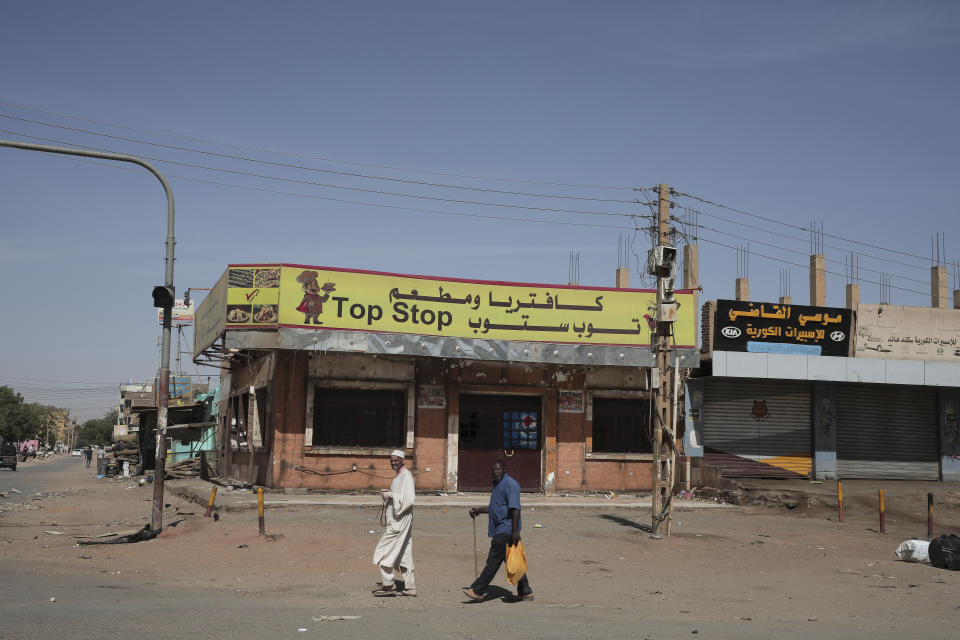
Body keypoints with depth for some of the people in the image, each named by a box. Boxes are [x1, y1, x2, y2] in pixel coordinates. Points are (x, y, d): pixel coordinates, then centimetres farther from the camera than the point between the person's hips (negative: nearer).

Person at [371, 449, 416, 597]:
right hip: (396, 519, 10)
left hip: (400, 520, -10)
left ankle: (388, 584, -2)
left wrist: (392, 495, -18)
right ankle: (410, 587, 12)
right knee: (403, 553, 10)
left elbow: (409, 499, -24)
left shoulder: (406, 476, -14)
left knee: (384, 550, -7)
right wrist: (388, 494, 8)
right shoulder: (399, 476, 17)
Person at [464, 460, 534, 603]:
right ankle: (525, 592, 15)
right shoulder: (498, 484, 19)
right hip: (500, 530, 10)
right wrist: (479, 510, 23)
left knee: (494, 560, -7)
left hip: (506, 530, -10)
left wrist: (515, 530, -26)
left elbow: (515, 508, -20)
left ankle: (478, 591, -6)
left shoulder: (510, 484, -13)